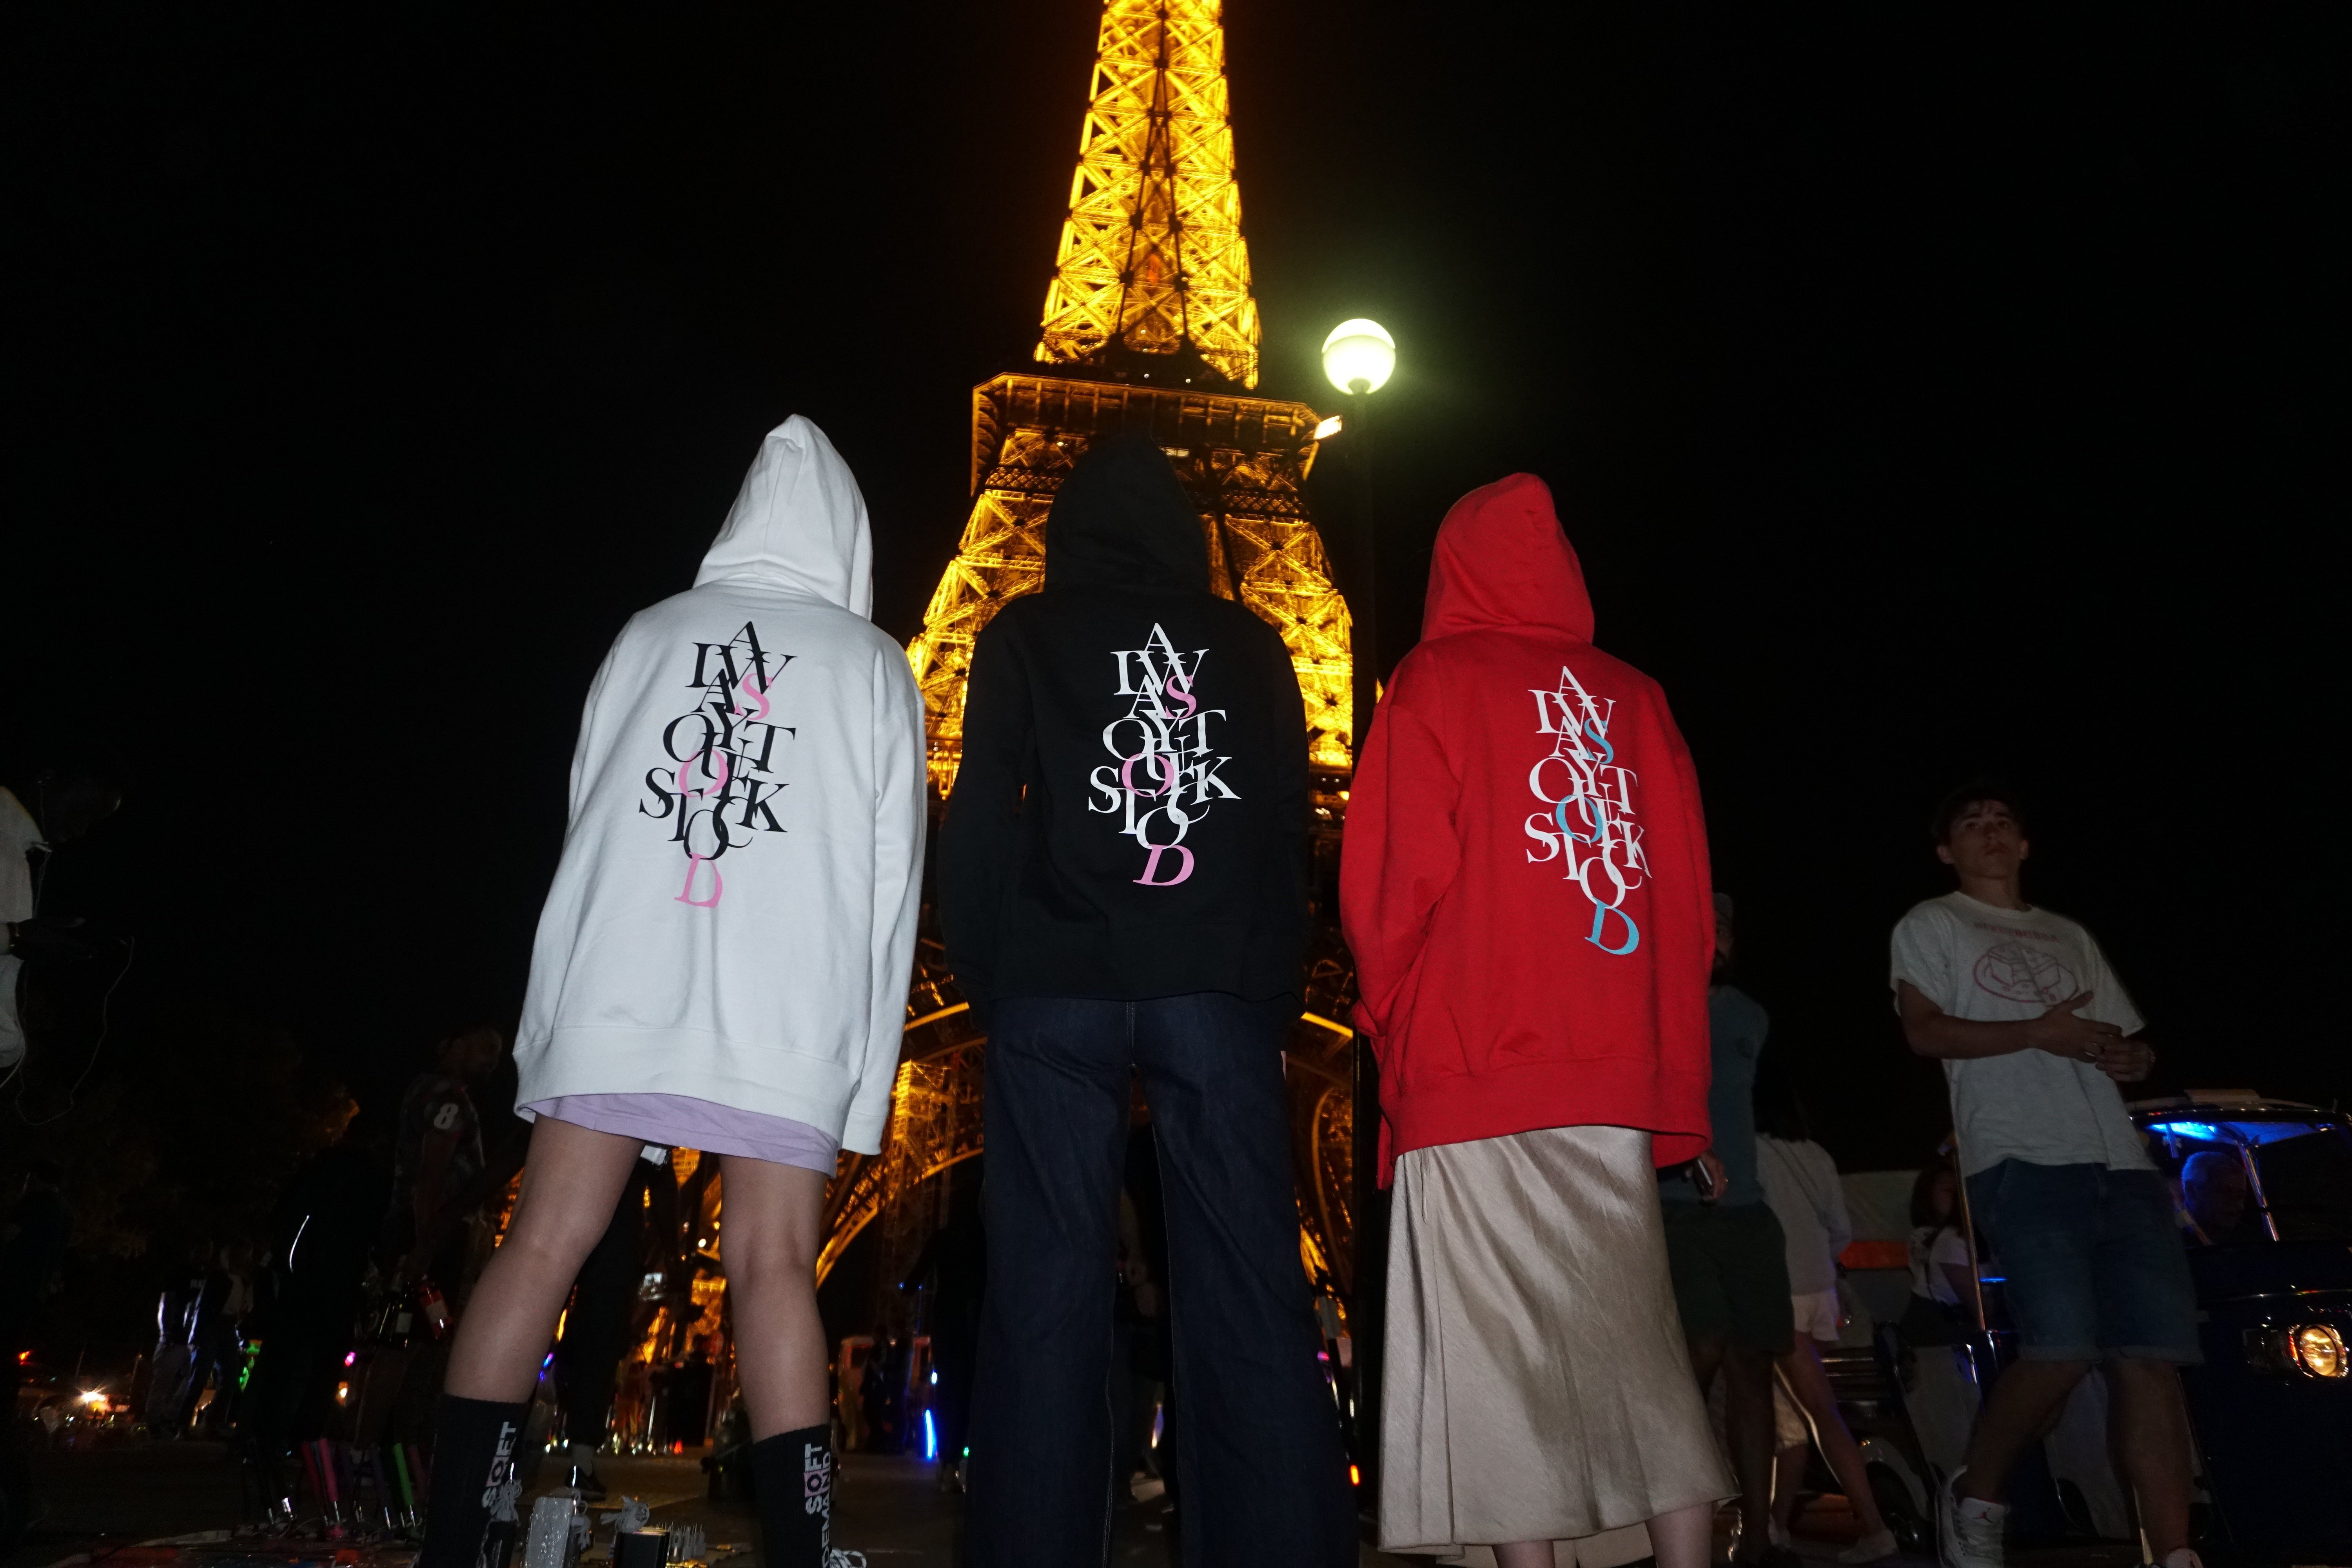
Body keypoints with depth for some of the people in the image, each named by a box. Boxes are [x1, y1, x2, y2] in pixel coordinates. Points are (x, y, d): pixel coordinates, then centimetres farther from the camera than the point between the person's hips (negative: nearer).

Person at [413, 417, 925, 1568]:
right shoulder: (873, 663, 9)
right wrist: (866, 1079, 8)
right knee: (774, 1266, -1)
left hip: (617, 987, 2)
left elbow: (586, 817, 12)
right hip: (787, 1010, -1)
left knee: (543, 1247, 5)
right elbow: (890, 878, 5)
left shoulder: (649, 634, 13)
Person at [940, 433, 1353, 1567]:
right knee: (1249, 1287, 1)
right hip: (1221, 991, 1)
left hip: (1059, 989, -1)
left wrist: (984, 974, 8)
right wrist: (1275, 988, 14)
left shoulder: (1023, 638, 9)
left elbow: (980, 821, 2)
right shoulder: (1252, 649, 14)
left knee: (1049, 1287, 1)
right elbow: (1291, 831, 12)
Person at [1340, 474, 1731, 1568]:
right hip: (1620, 1069, 5)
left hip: (1477, 1068, -5)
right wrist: (1669, 1056, 18)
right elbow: (1688, 887, 12)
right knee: (1633, 1336, 11)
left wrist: (1388, 1012, 8)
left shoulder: (1437, 683, 0)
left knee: (1498, 1348, -1)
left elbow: (1395, 876, -8)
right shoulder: (1636, 697, 13)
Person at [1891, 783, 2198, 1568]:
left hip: (2121, 1157, 6)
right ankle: (1976, 1496, 3)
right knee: (2063, 1347, -18)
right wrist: (2038, 1034, -12)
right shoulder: (1930, 925, 12)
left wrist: (2130, 1056, 2)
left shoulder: (2071, 936, 28)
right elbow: (1926, 1031, -2)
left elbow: (2131, 1037, 27)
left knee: (2151, 1354, -5)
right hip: (2020, 1158, -6)